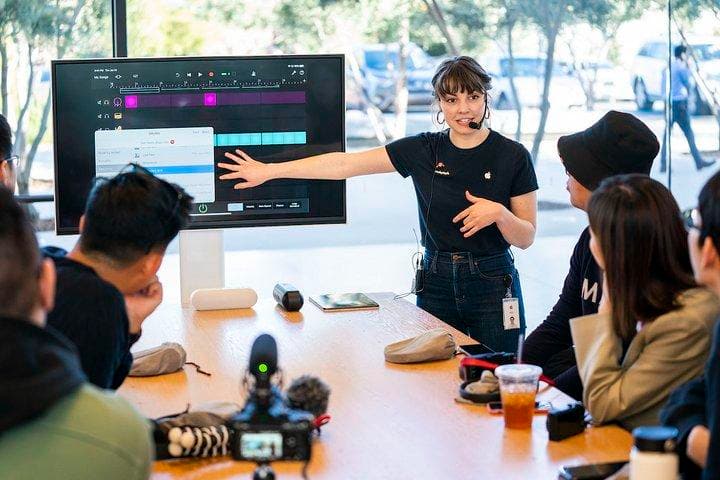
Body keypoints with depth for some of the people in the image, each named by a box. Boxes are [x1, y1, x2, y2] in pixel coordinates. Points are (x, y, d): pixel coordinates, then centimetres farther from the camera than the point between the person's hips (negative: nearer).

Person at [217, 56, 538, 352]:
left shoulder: (512, 156, -4)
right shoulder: (424, 149, 2)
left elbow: (526, 238, 0)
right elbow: (344, 164, 1)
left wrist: (499, 212, -21)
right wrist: (270, 170, -1)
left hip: (493, 288, -2)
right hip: (436, 282, 2)